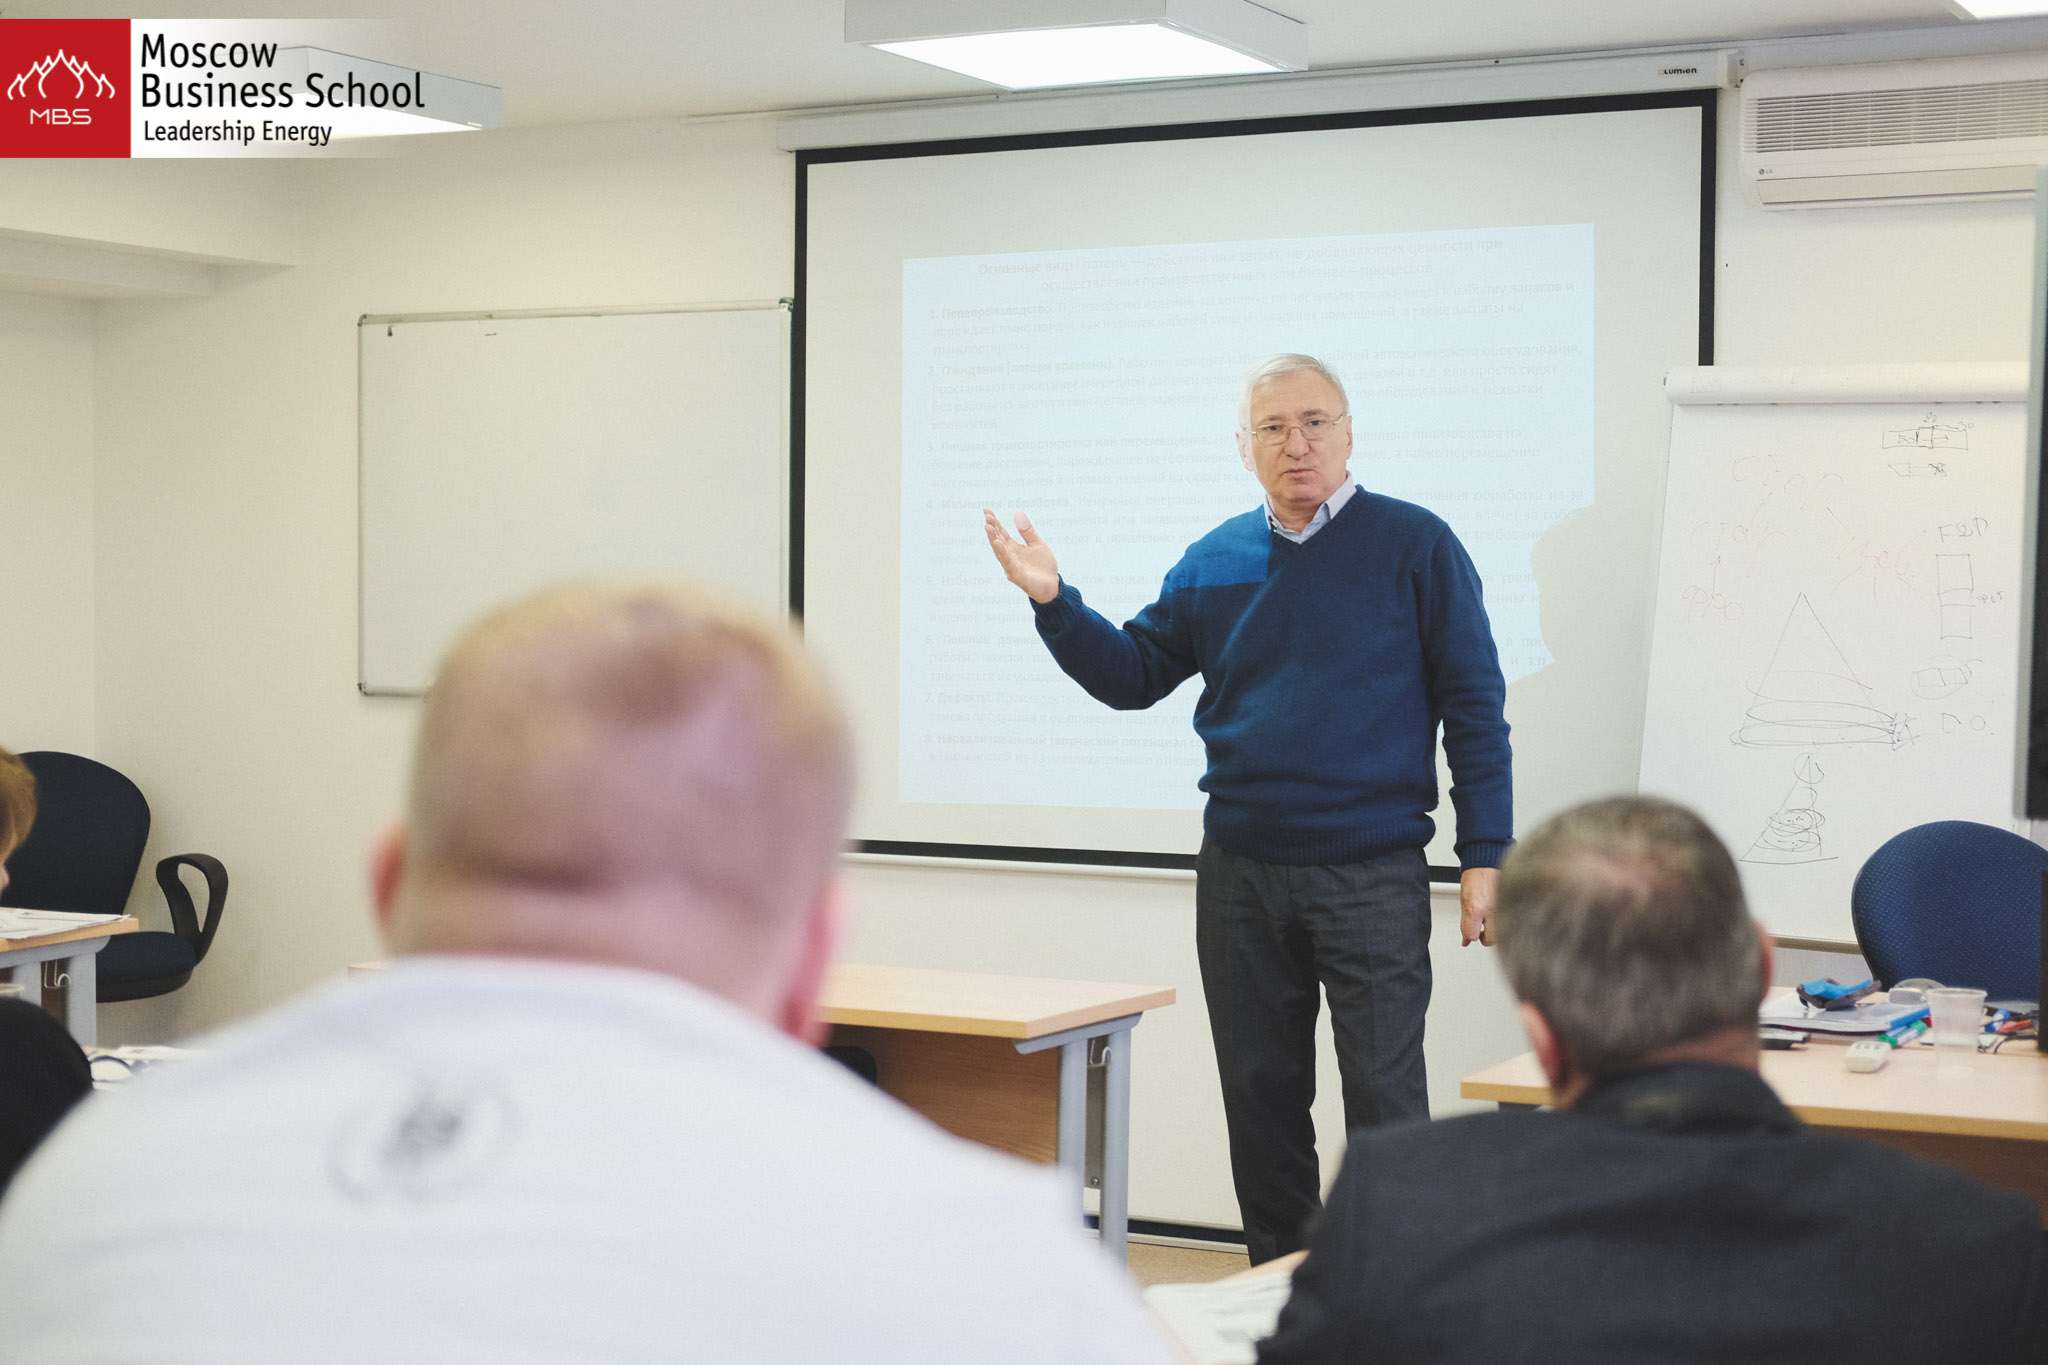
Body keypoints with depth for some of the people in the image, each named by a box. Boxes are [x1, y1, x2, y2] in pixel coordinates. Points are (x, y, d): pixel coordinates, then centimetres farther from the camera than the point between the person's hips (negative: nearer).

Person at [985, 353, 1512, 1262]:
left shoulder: (1414, 547, -3)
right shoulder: (1213, 563, 10)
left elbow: (1474, 708, -4)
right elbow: (1131, 674, 15)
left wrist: (1485, 856, -9)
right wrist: (1053, 603, -2)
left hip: (1371, 875, -4)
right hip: (1240, 873, 5)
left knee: (1384, 1102, -4)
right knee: (1260, 1103, 12)